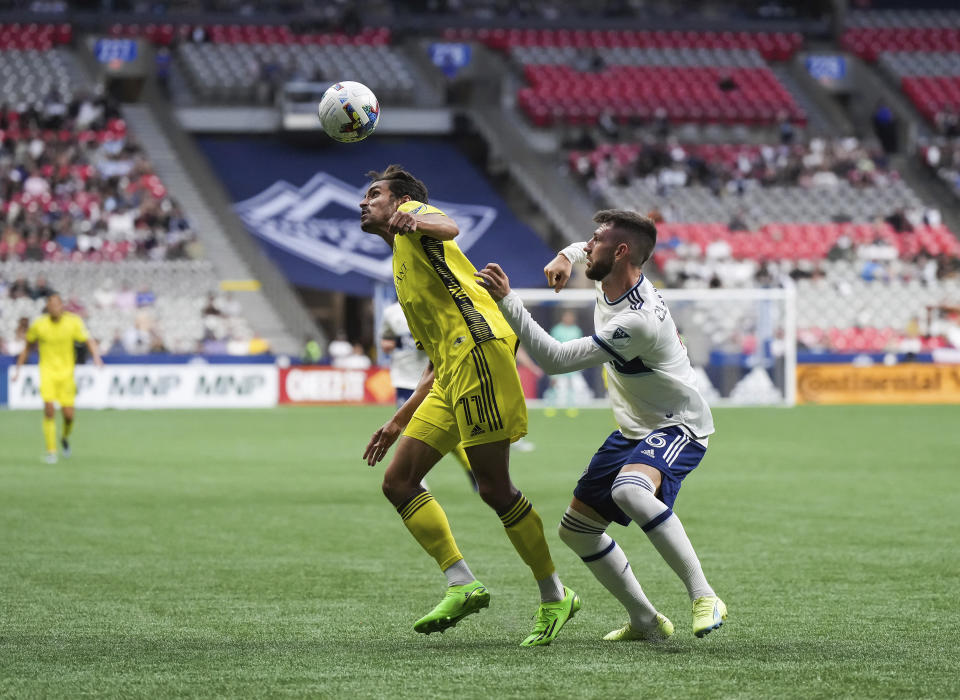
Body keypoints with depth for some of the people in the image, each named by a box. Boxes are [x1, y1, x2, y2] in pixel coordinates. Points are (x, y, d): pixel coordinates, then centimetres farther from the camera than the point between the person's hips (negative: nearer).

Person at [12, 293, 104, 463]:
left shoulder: (73, 322, -5)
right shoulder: (38, 325, -3)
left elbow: (89, 341, -6)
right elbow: (27, 347, 11)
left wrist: (96, 357, -25)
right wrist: (17, 369, 11)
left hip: (66, 372, 1)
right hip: (47, 371, -1)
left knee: (68, 414, -2)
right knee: (49, 409, -18)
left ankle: (65, 438, 33)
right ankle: (51, 451, -9)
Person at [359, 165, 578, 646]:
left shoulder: (416, 213, 11)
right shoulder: (403, 269, 34)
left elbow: (448, 228, -18)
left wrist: (416, 222, -40)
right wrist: (399, 422, 33)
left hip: (479, 345, -10)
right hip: (452, 374, 10)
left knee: (494, 488, -11)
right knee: (398, 482, 2)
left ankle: (555, 597, -3)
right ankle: (462, 585, -3)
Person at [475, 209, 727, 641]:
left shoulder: (636, 321, -31)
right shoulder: (609, 278, -3)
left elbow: (554, 360, -29)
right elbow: (585, 252, 24)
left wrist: (506, 301, -30)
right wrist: (566, 256, -1)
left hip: (676, 429, -10)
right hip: (632, 431, 10)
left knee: (630, 490, -41)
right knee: (576, 530, 11)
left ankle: (703, 598, -33)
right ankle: (645, 621, 22)